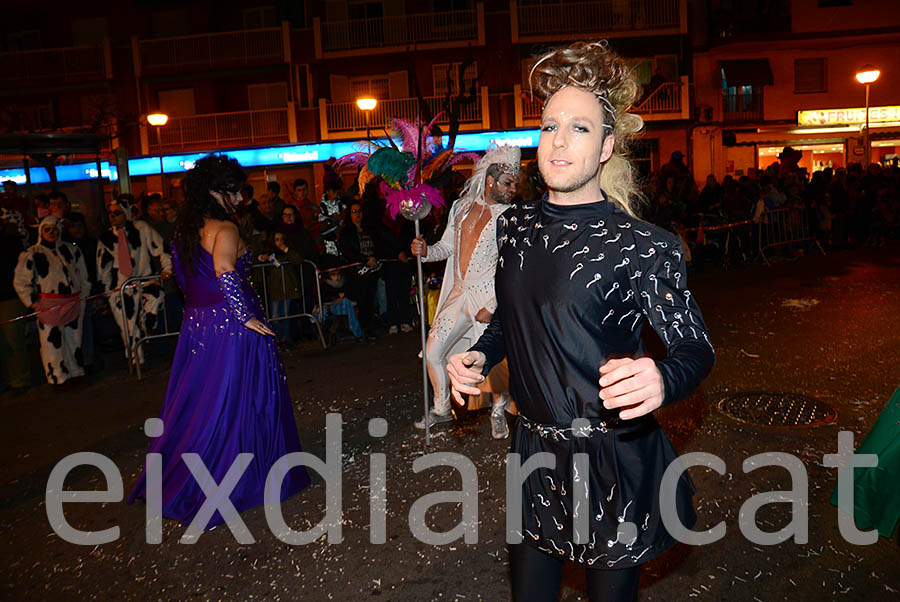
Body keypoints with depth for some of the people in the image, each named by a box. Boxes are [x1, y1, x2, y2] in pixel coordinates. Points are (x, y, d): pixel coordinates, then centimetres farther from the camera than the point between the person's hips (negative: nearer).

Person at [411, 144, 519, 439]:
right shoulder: (462, 207, 7)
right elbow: (447, 246, 16)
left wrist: (492, 306, -18)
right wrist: (426, 251, -6)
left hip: (491, 296, -5)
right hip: (459, 293, 5)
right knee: (432, 352, 5)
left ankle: (498, 413, 23)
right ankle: (441, 408, 27)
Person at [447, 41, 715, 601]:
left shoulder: (645, 246, -15)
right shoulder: (515, 226, 1)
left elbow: (696, 346, -12)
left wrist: (662, 380, -34)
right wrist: (480, 356, -1)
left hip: (615, 466, -4)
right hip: (536, 452, 5)